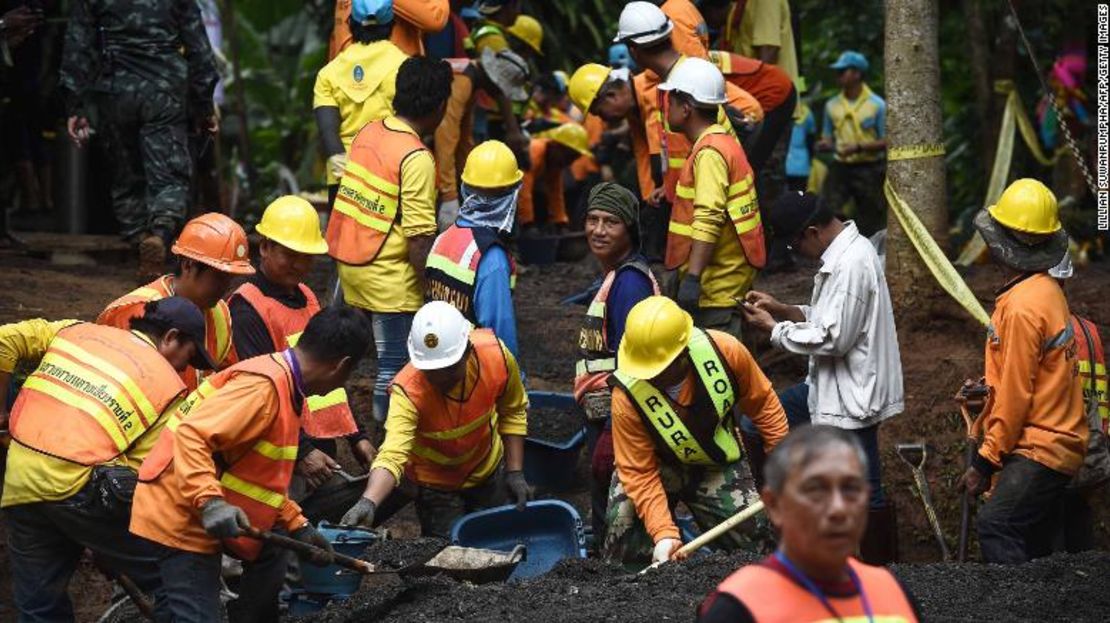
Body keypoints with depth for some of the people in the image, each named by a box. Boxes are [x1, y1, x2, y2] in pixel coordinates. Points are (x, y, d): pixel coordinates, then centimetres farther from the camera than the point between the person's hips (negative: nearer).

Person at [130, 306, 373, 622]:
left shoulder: (286, 387, 11)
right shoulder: (263, 386, -21)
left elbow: (266, 476, 19)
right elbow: (191, 437, -29)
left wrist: (298, 527, 15)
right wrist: (209, 503, -38)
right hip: (181, 518, -10)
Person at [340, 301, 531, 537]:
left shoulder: (496, 355, -28)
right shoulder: (408, 391, -38)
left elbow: (513, 412, -8)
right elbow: (392, 454, -50)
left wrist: (515, 472, -9)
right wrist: (368, 503, -67)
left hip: (489, 469, 3)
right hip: (434, 482, -3)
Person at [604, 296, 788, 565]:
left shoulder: (725, 351, -28)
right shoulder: (627, 397, -31)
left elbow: (762, 403, -9)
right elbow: (639, 473, -25)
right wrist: (663, 534, -34)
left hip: (718, 466, 2)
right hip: (661, 466, -2)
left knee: (755, 541, -5)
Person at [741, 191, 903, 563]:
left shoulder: (851, 266, -24)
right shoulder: (844, 252, 9)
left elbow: (832, 338, -24)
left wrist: (773, 328, -13)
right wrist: (783, 310, 7)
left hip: (851, 396, -11)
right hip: (831, 387, 11)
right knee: (755, 431, 12)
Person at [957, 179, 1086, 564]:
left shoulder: (1023, 307, -18)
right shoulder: (1046, 290, 12)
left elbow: (1015, 394, -17)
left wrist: (985, 462, -12)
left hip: (1038, 451, -10)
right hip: (1058, 442, 10)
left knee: (995, 527, -19)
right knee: (1032, 543, 11)